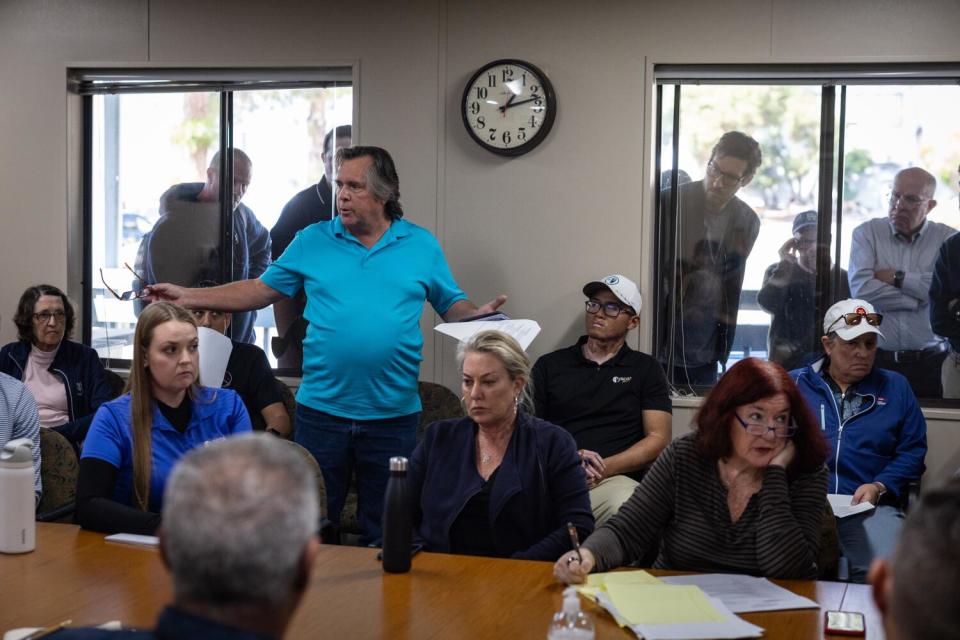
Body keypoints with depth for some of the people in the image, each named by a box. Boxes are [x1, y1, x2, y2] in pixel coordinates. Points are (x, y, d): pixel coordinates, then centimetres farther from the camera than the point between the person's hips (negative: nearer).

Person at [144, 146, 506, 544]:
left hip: (393, 417, -1)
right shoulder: (312, 242, 6)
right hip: (321, 411, 1)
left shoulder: (422, 246, 4)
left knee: (384, 528, 9)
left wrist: (478, 317, -12)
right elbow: (263, 289, 9)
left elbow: (451, 305, 10)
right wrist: (189, 298, 2)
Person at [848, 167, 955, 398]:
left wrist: (899, 278, -9)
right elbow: (861, 289, -11)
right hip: (876, 361, 0)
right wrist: (921, 299, -9)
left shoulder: (949, 239, 5)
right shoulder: (866, 233, 4)